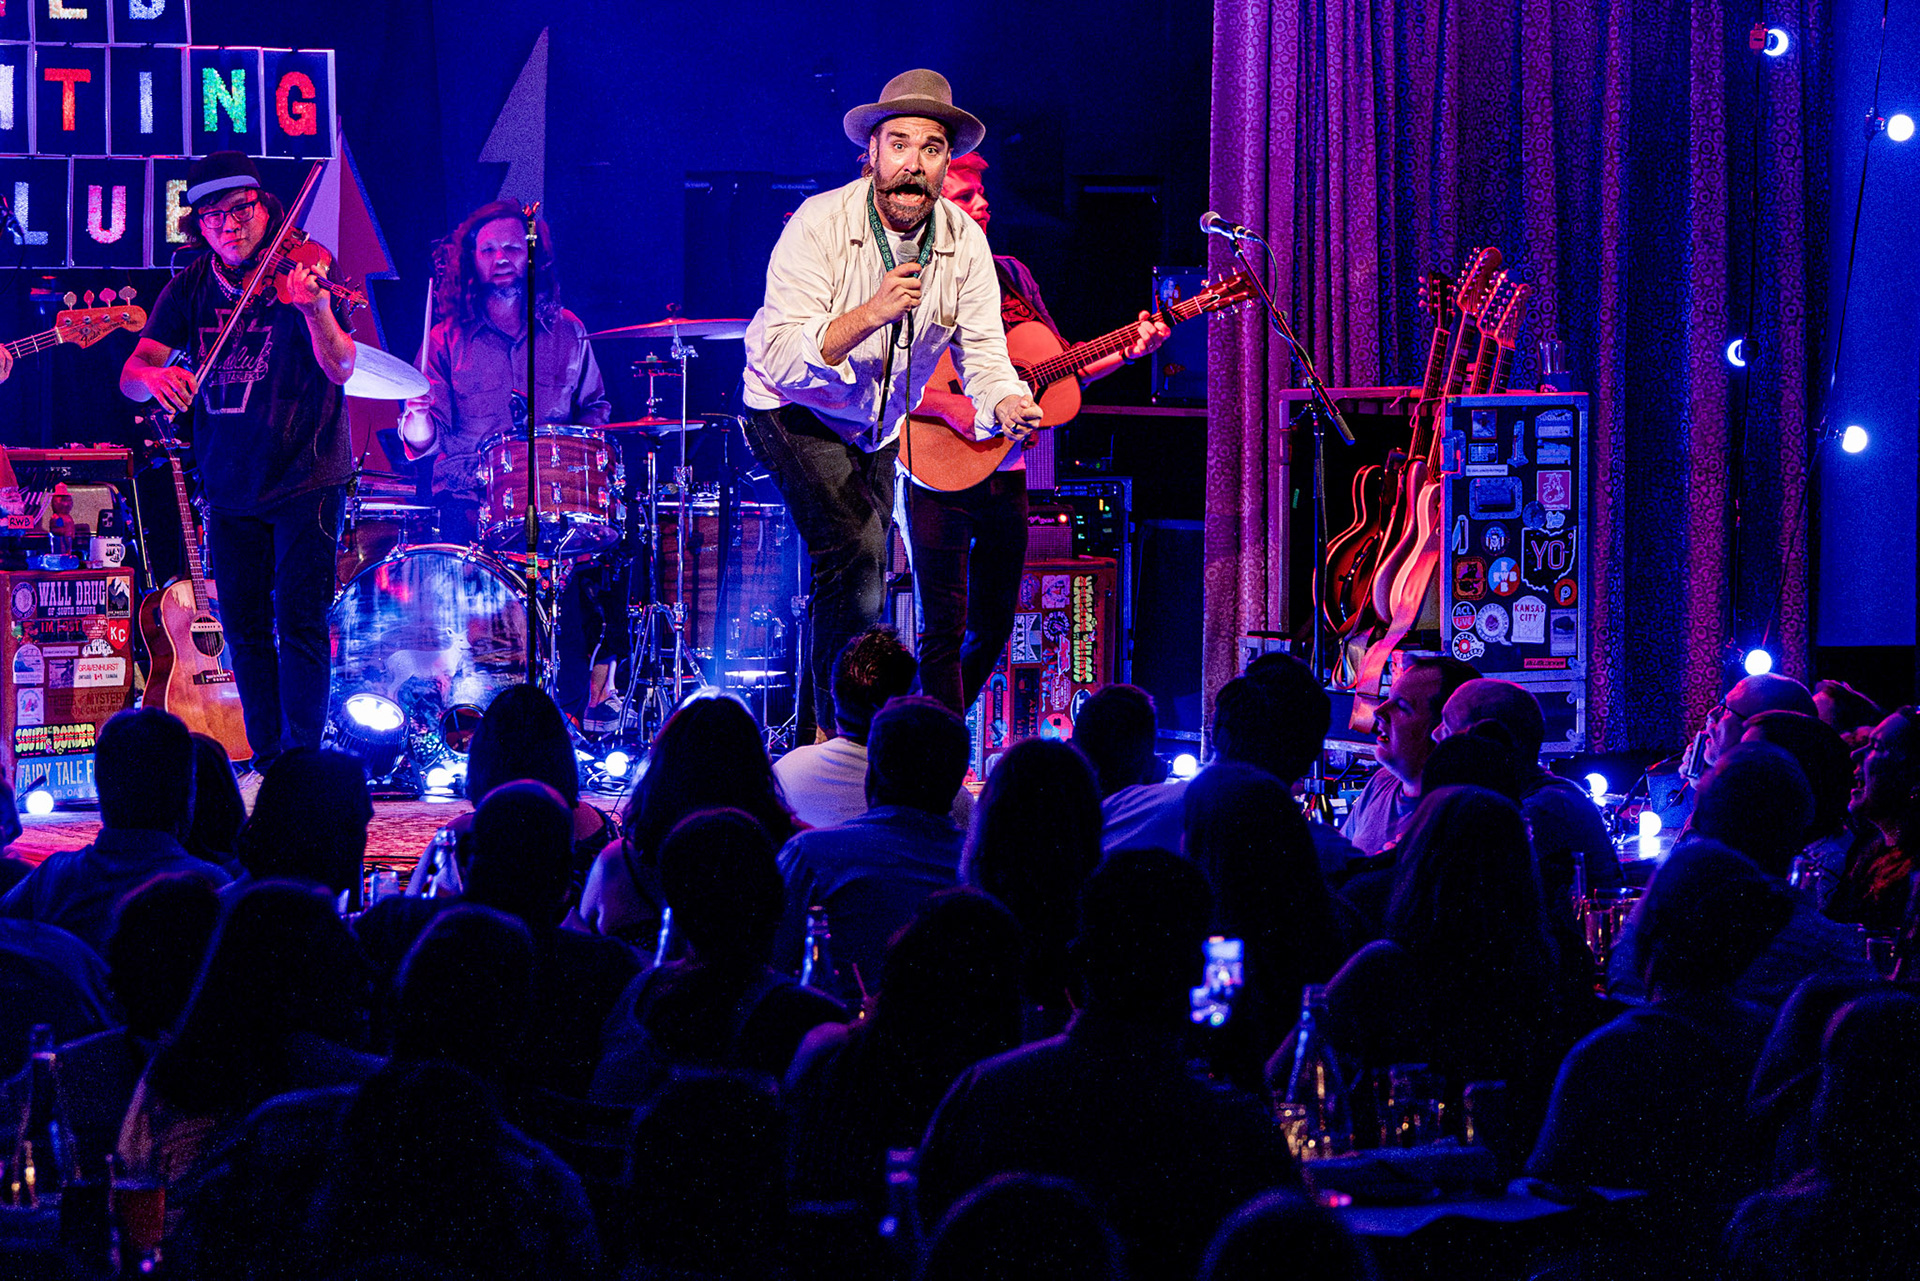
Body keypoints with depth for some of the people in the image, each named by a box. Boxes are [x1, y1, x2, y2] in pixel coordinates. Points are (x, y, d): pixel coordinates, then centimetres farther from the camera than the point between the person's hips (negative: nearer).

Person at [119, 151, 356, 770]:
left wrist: (316, 310, -43)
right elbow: (130, 378, -3)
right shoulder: (190, 290, 2)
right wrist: (154, 375, -28)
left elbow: (339, 369, -22)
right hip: (230, 483, 5)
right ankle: (267, 762, 17)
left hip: (304, 480, -5)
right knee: (245, 627, 7)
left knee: (299, 621, -9)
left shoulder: (300, 274, -10)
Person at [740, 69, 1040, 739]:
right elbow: (781, 356, -34)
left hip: (879, 426, 6)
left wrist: (1008, 405, -36)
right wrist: (870, 313, -47)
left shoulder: (964, 241, -12)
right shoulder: (821, 223, -27)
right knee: (857, 551, -24)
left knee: (863, 588, 12)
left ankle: (813, 732, 30)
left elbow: (982, 354, -14)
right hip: (793, 412, -6)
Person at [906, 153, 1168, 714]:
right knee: (944, 629, -7)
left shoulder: (1011, 275, 13)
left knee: (993, 626, 11)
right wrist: (948, 406, -25)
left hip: (1006, 477, 7)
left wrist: (1127, 352, 2)